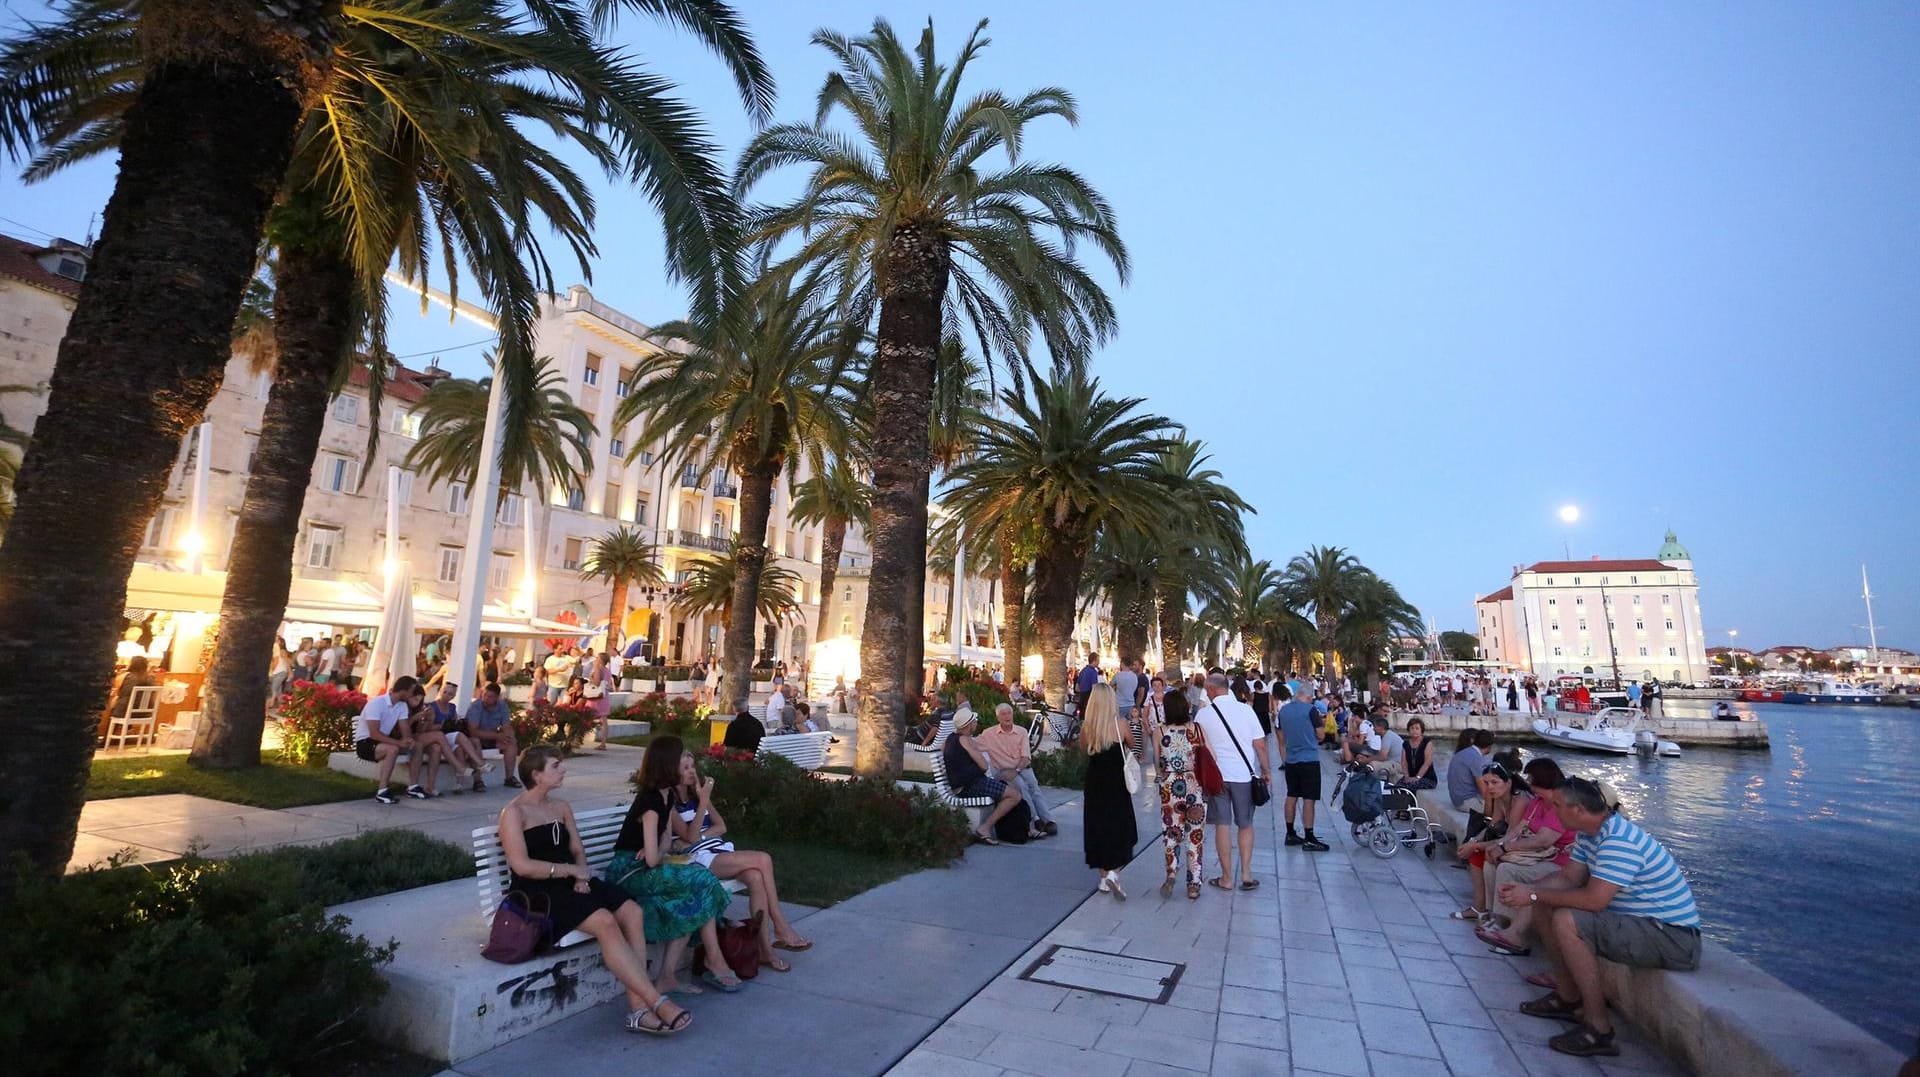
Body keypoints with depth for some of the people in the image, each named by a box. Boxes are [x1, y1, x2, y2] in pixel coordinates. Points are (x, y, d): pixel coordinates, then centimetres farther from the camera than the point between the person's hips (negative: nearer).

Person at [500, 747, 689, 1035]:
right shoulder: (514, 812, -4)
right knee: (605, 922, -30)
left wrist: (582, 876, -5)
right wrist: (572, 870, -11)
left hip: (570, 884, 7)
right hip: (537, 892, -7)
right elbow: (521, 865, -13)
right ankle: (657, 1003, -27)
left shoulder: (562, 807, 18)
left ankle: (638, 1008, -23)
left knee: (632, 912, -19)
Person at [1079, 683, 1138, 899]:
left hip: (1095, 784, 2)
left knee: (1098, 828, 15)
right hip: (1117, 783, -2)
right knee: (1121, 830, 10)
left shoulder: (1086, 725, -10)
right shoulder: (1120, 723, -13)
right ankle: (1114, 873, -9)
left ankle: (1104, 878, 21)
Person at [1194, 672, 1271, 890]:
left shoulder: (1203, 714, -5)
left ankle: (1227, 878, 13)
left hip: (1216, 775, -1)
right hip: (1243, 774, 1)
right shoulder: (1245, 709, -4)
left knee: (1222, 826, 7)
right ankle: (1246, 874, 14)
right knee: (1246, 825, 16)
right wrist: (1266, 769, 11)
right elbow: (1260, 744, -2)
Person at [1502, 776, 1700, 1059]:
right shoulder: (1589, 833, 5)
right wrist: (1526, 888, -8)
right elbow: (1568, 878, 8)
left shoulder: (1619, 841, -26)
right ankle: (1568, 998, 17)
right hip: (1637, 920, 10)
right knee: (1545, 907, 7)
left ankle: (1599, 1029, -16)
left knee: (1565, 921, -28)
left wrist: (1534, 895, -21)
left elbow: (1593, 899, -31)